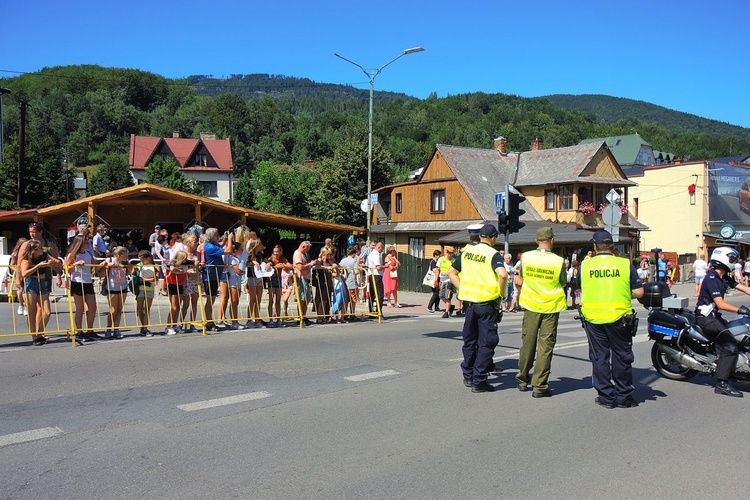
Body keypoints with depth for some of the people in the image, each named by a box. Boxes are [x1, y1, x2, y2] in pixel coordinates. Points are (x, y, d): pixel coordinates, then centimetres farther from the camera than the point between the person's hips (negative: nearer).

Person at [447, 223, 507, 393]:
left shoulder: (467, 252, 6)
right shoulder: (493, 254, -11)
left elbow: (451, 272, 11)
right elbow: (502, 274, -27)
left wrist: (462, 290, 9)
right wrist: (501, 292, -12)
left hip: (469, 302, 6)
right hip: (487, 303, -5)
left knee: (470, 340, 17)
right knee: (486, 342, 2)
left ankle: (468, 375, 27)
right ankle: (479, 381, 3)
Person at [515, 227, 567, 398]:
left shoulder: (525, 257, -6)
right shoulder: (559, 261, -11)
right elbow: (563, 284, 3)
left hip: (530, 306, 2)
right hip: (551, 307, -2)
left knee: (527, 343, 13)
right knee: (545, 347, 3)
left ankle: (523, 380, 26)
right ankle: (539, 386, 4)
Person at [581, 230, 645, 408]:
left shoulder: (585, 264, -3)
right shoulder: (625, 263, -5)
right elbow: (639, 292, -6)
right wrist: (625, 293, 13)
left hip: (593, 318, 1)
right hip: (619, 317, -1)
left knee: (599, 358, 10)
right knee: (621, 357, 11)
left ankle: (606, 397, 14)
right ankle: (623, 397, 19)